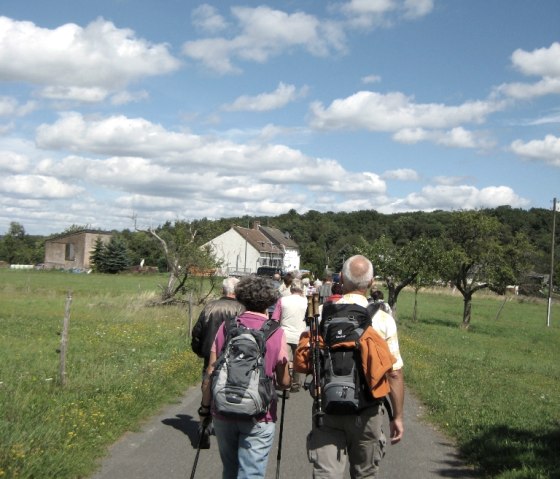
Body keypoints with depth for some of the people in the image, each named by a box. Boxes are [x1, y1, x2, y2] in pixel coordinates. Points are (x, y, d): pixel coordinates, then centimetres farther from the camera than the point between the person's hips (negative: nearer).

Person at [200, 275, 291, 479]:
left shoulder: (225, 328, 0)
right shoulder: (276, 334, -6)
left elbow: (210, 373, 1)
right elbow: (284, 382, -3)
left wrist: (205, 406, 14)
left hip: (223, 414, 3)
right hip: (258, 418, -3)